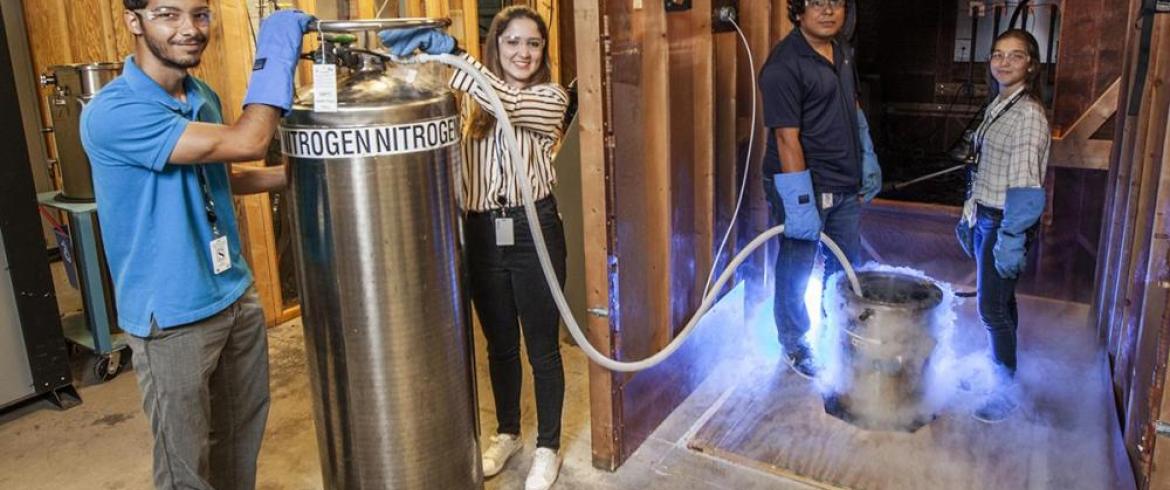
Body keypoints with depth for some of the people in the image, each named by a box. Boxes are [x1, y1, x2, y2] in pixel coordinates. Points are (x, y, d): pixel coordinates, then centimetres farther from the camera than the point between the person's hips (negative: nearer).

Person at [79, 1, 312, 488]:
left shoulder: (203, 96, 3)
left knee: (243, 432, 23)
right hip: (173, 315, -7)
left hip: (236, 295, 7)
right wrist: (277, 50, -21)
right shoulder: (112, 113, -23)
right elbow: (246, 142, -30)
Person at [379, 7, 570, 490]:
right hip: (482, 235, 4)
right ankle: (507, 432, 39)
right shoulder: (472, 103, 8)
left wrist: (447, 51, -30)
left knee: (542, 348, 8)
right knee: (500, 345, 18)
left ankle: (548, 447, 27)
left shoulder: (551, 98, -4)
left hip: (533, 231, -3)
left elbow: (506, 102, -25)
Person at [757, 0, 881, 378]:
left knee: (845, 266, 20)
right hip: (804, 186, -8)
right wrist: (800, 204, -25)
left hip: (847, 187, 8)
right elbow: (787, 139, -24)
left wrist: (868, 162, 18)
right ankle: (793, 345, 29)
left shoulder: (843, 54, 8)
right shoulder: (784, 65, -20)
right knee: (796, 272, 8)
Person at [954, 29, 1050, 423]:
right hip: (985, 218, 8)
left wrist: (1011, 238, -23)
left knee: (993, 308, -2)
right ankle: (998, 364, 31)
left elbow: (1026, 186, -21)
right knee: (999, 301, 18)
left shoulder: (1029, 115, -17)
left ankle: (1008, 388, 12)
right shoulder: (998, 106, 11)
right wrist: (969, 217, 17)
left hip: (1004, 223, -8)